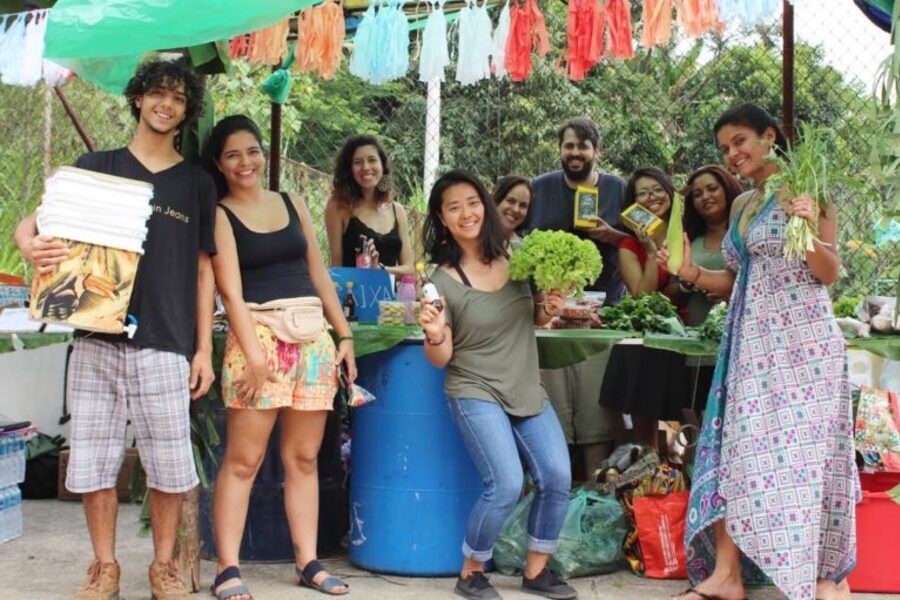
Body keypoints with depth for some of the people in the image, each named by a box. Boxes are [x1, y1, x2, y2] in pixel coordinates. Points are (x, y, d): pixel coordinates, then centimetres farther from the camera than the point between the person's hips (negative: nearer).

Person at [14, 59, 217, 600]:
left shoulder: (197, 183, 10)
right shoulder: (96, 166, 10)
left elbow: (203, 270, 10)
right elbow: (32, 222, 6)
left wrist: (204, 348, 4)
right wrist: (31, 245, -19)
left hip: (164, 346, 0)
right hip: (97, 340, 1)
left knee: (169, 465, 2)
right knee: (93, 459, 5)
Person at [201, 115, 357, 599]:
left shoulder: (293, 204, 15)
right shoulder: (220, 215, 2)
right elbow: (231, 290, -7)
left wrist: (344, 335, 10)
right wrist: (253, 354, -16)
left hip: (313, 337, 5)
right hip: (259, 335, -4)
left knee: (303, 457, 8)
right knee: (243, 459, -4)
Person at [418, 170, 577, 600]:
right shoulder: (443, 281, -12)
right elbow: (441, 359, -7)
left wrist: (548, 310, -5)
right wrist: (434, 335, -29)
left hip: (528, 392, 5)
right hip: (477, 393, -5)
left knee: (557, 478, -2)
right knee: (506, 485, -17)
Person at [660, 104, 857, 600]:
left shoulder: (805, 191, -4)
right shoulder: (741, 204, 16)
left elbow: (830, 273, -9)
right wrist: (691, 273, 3)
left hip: (802, 339, -7)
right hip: (751, 341, 7)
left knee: (806, 448, -2)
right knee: (735, 448, 2)